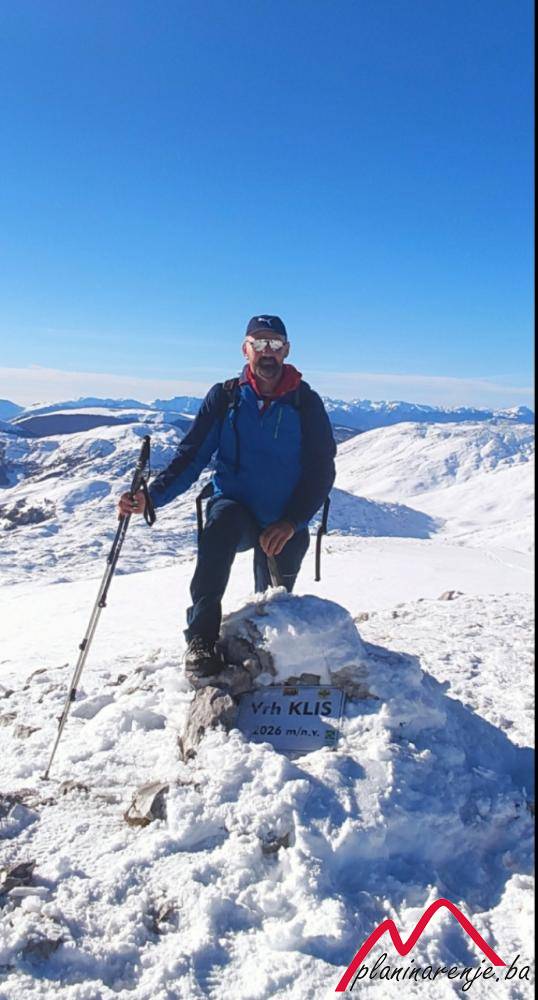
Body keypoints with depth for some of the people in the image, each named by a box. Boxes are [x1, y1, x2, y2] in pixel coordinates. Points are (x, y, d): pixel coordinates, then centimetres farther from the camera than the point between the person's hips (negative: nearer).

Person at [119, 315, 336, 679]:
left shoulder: (306, 403, -3)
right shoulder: (225, 397, 0)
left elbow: (322, 470, -4)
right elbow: (191, 457, -3)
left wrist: (292, 522, -18)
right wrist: (152, 496, -21)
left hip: (285, 525, 1)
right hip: (234, 508, 0)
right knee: (222, 517, -35)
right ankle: (201, 638, -32)